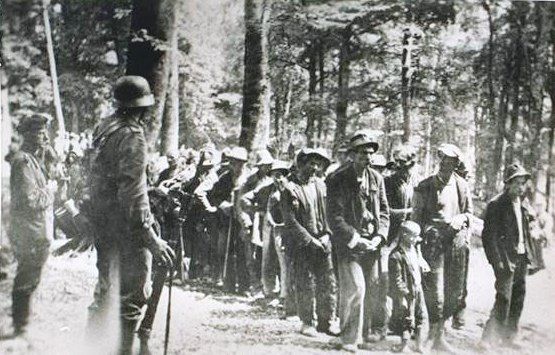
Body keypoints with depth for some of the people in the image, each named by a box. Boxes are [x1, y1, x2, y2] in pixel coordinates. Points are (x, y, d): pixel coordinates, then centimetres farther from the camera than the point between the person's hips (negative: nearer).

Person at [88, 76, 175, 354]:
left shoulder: (105, 128, 6)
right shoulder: (132, 138, -20)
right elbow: (132, 196, -25)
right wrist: (152, 240, -25)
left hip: (103, 225, 9)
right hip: (127, 227, -9)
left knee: (105, 289, 21)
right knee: (133, 294, 0)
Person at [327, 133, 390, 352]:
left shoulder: (376, 178, 8)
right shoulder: (338, 180, -9)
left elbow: (384, 211, 12)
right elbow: (335, 217, -11)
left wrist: (380, 236, -3)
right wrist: (355, 239, -16)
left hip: (372, 244, 6)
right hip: (349, 244, -5)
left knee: (372, 291, 6)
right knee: (355, 288, -12)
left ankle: (364, 335, 20)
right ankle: (349, 339, -1)